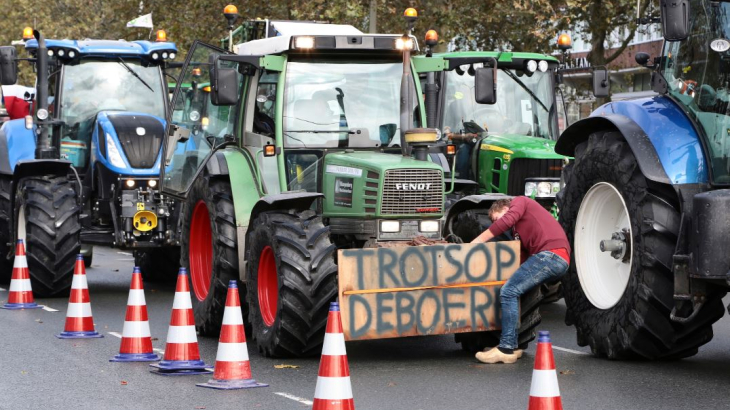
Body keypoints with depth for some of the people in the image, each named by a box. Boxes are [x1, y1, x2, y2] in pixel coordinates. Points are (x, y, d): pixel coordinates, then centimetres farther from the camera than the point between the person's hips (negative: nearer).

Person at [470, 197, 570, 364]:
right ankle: (512, 345, 11)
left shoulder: (520, 201, 10)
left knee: (509, 292, -13)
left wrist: (477, 241, -7)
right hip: (558, 261, 10)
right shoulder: (518, 229, 34)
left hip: (551, 253, -10)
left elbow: (507, 220, -9)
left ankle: (507, 349, -15)